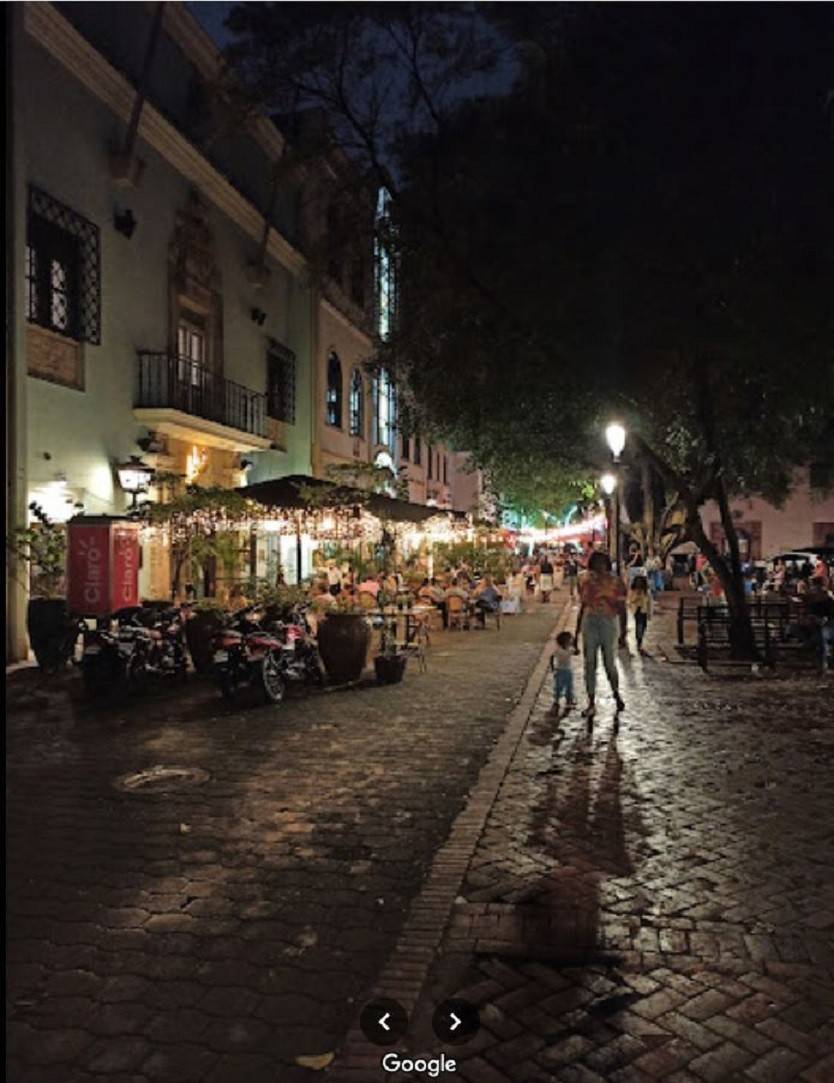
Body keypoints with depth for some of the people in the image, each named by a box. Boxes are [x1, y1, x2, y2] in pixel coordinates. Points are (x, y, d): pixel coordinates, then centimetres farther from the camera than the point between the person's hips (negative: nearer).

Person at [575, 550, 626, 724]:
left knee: (609, 663, 2)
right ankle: (591, 703, 10)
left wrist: (608, 599, -20)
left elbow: (622, 610, -3)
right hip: (589, 623, 3)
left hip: (608, 623, -2)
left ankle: (616, 694, 31)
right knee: (589, 664, 1)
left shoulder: (615, 582, -2)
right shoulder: (587, 582, 6)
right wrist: (576, 633, 12)